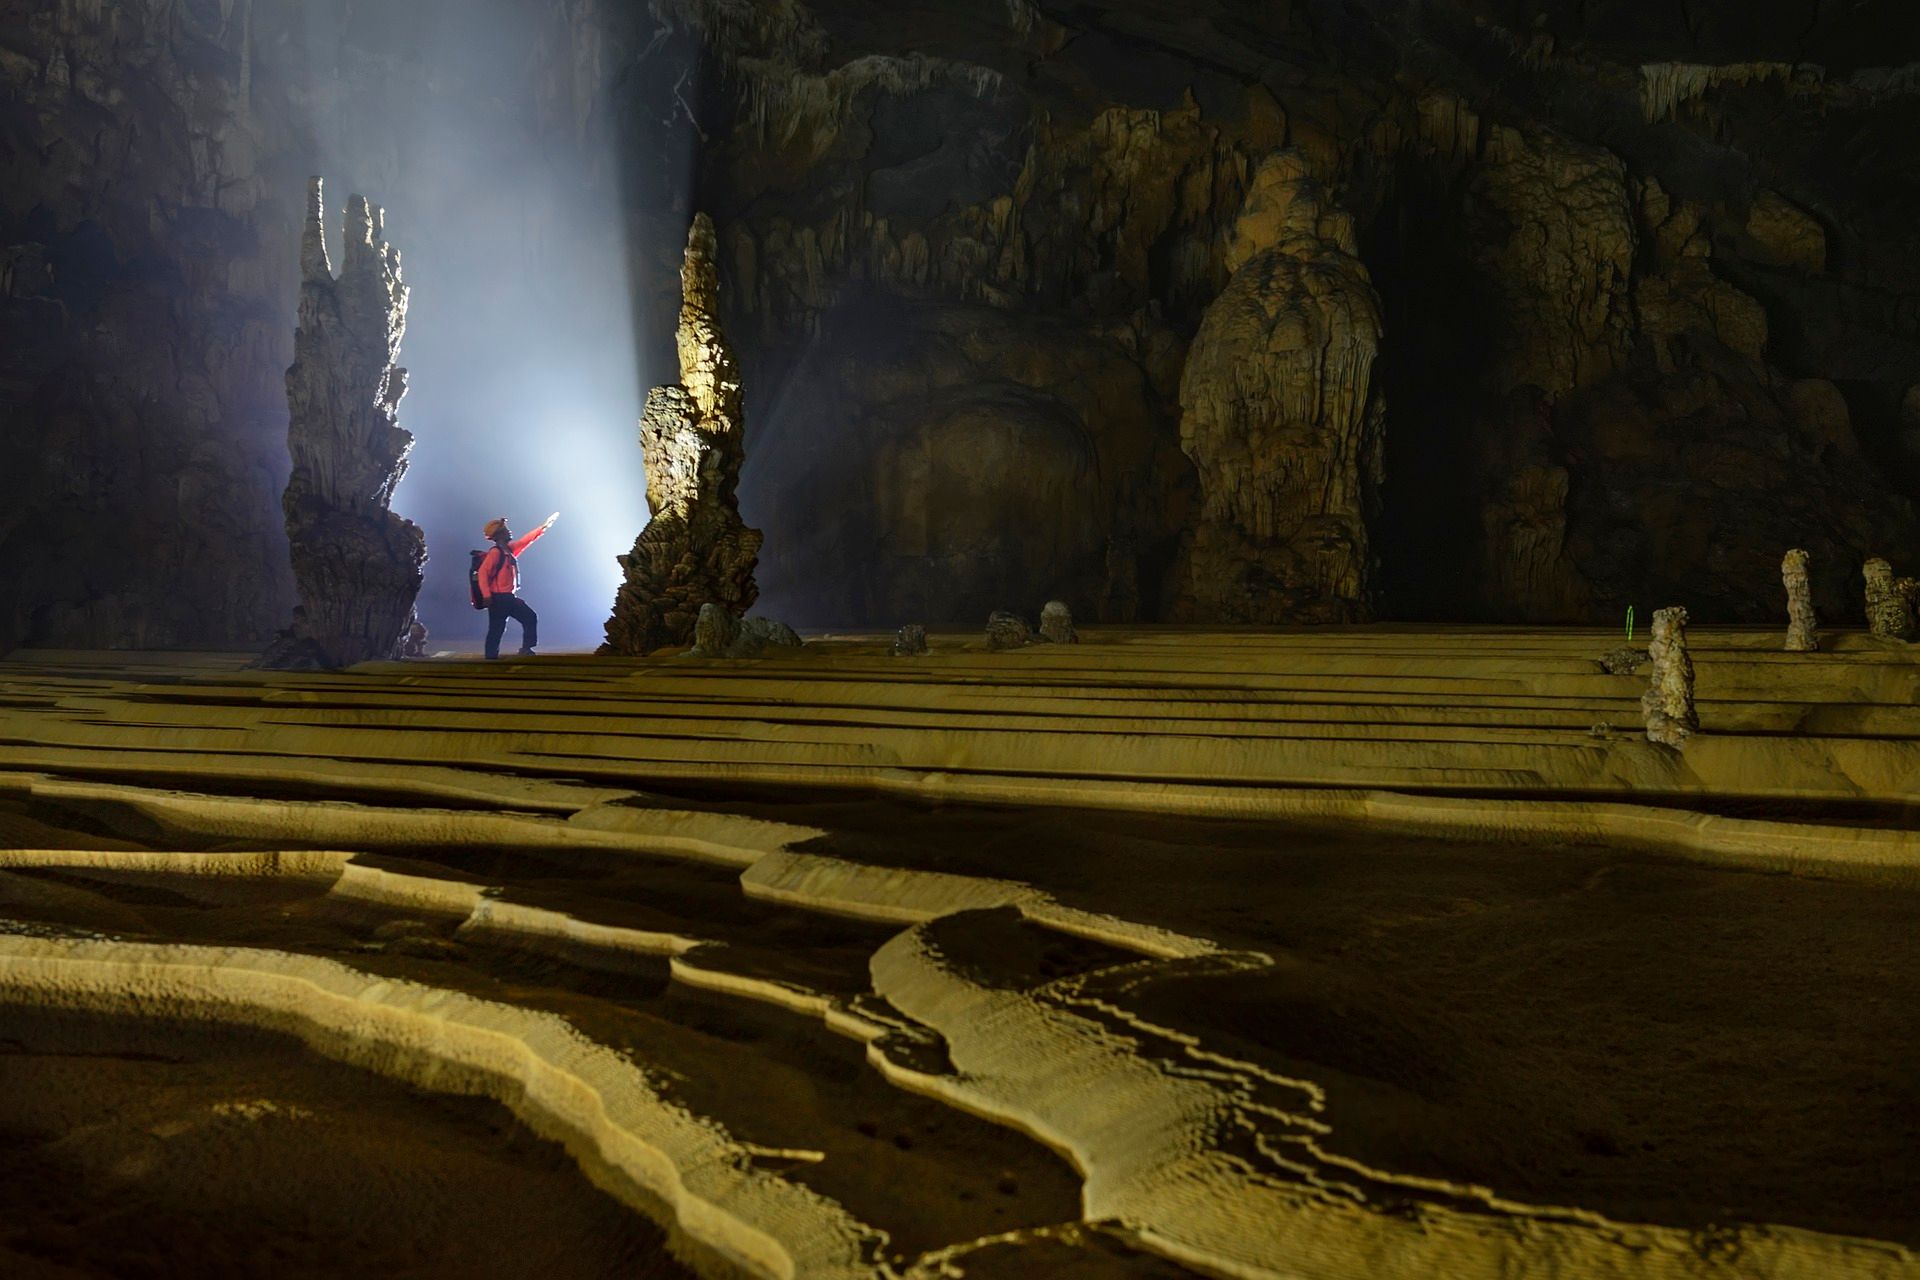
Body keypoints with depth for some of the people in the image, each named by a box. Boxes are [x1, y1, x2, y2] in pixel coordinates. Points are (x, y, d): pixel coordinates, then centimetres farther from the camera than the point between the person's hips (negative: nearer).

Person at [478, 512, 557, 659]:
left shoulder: (509, 549, 11)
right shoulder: (495, 552, -15)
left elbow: (526, 540, 20)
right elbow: (483, 573, -23)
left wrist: (544, 527, 20)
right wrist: (486, 595, -29)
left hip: (509, 597, 9)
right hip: (498, 598, -9)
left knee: (530, 617, 10)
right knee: (496, 630, -5)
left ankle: (526, 648, 13)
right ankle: (491, 658, 1)